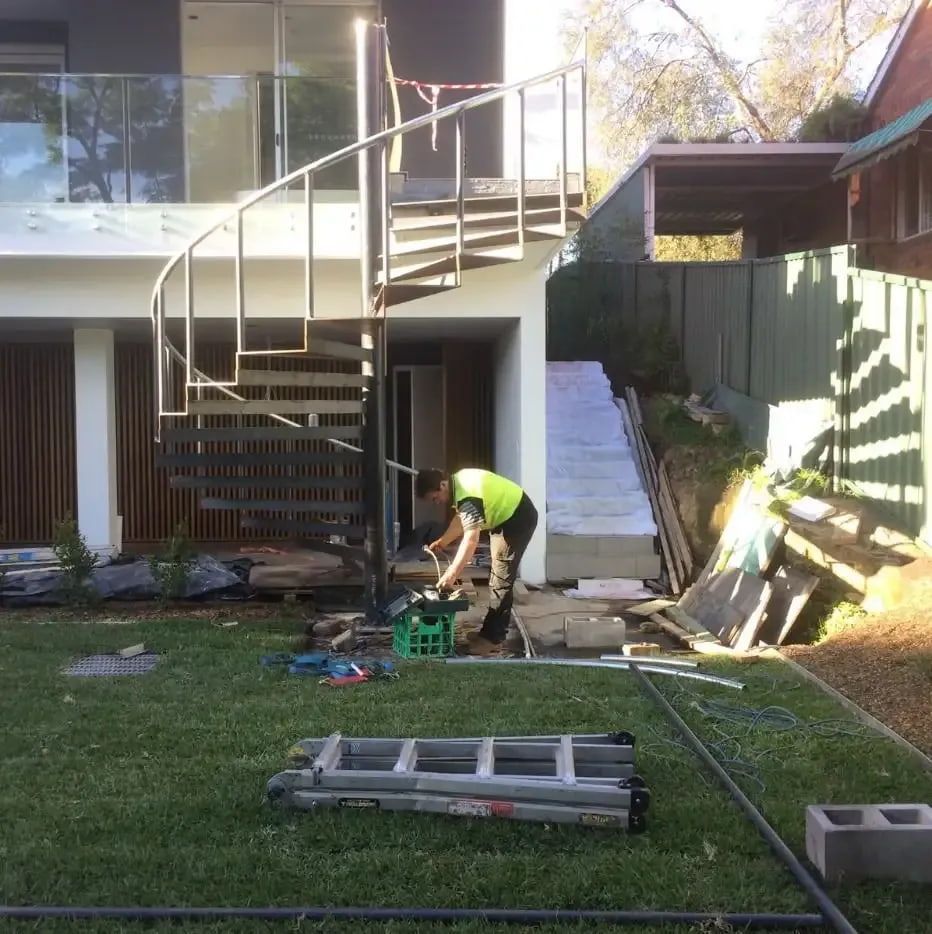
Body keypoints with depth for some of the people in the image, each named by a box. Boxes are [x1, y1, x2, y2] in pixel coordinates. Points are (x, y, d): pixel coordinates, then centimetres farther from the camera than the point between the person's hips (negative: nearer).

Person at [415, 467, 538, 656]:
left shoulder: (467, 495, -30)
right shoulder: (458, 482, 1)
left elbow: (471, 539, -37)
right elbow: (462, 518, 16)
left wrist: (452, 574, -40)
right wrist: (442, 541, 7)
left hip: (518, 518, -11)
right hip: (506, 517, 11)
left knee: (501, 580, -9)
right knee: (497, 577, 15)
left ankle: (492, 638, -5)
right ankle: (492, 632, 23)